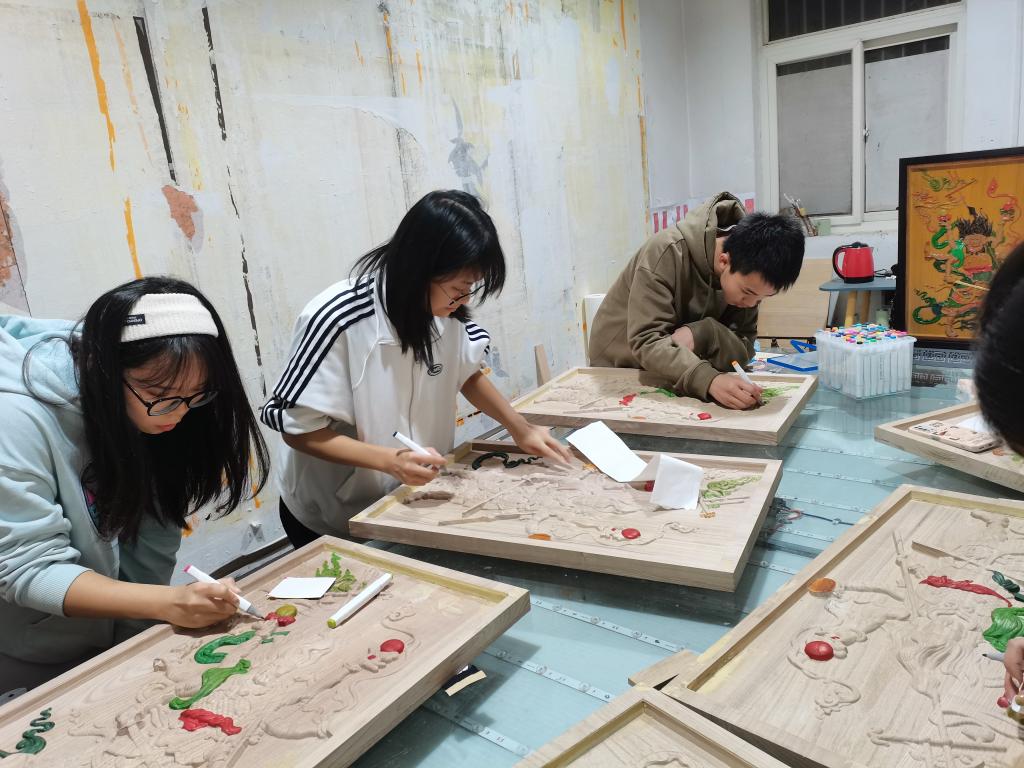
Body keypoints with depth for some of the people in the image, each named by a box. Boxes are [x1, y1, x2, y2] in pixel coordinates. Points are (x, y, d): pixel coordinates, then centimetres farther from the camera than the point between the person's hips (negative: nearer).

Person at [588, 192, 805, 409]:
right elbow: (646, 342, -32)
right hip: (621, 369, -3)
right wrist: (709, 380, -46)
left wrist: (700, 335, -33)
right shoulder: (668, 253, -27)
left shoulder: (748, 275, -13)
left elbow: (744, 347, -13)